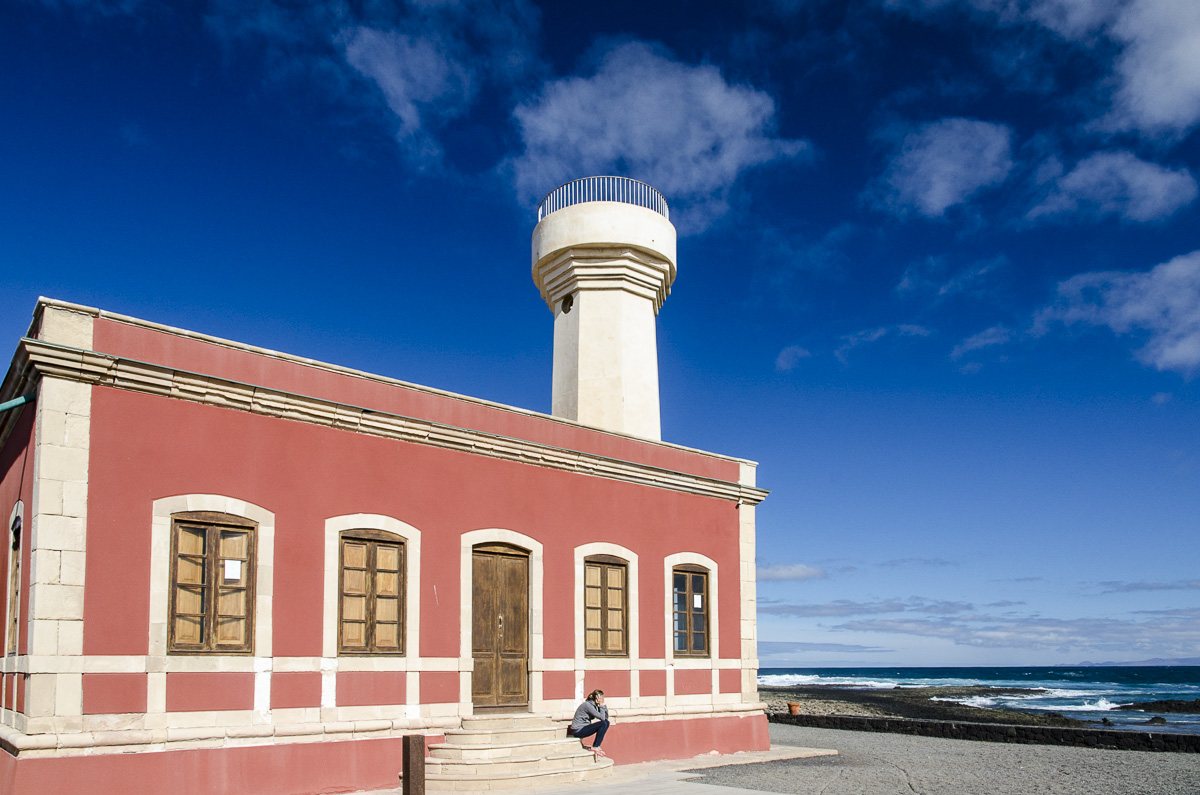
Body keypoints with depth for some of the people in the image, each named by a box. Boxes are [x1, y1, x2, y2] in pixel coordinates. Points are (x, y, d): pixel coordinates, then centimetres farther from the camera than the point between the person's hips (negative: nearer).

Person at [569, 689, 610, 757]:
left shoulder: (594, 705, 8)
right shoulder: (587, 705, -20)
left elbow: (606, 717, 8)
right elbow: (602, 717, -24)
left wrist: (603, 705, -2)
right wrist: (601, 705, -15)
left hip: (584, 727, 10)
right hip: (578, 730, -10)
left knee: (607, 722, 1)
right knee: (603, 723, -22)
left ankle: (597, 746, 4)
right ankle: (594, 747, -12)